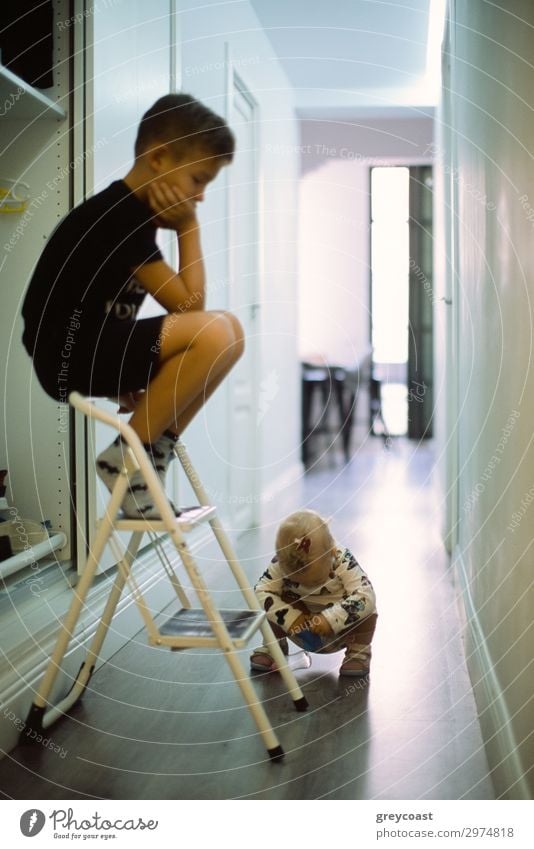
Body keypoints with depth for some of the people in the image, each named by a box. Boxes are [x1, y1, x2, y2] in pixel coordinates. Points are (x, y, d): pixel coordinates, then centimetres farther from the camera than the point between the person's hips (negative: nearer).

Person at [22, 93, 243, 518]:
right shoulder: (119, 215, -17)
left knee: (228, 332, 6)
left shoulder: (135, 210, 12)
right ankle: (127, 457, -11)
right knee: (213, 332, -25)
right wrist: (189, 227, -7)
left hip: (97, 350, 10)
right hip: (69, 356, -10)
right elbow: (189, 304, -16)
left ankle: (153, 451, 6)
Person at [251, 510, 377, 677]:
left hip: (339, 630, -2)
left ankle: (358, 651, -4)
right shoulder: (281, 563, -23)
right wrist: (291, 619, -36)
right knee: (271, 602, -23)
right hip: (303, 629, 2)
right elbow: (261, 592, -27)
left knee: (366, 608, -30)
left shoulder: (342, 561, -29)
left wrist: (330, 620, -41)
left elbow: (366, 597, -36)